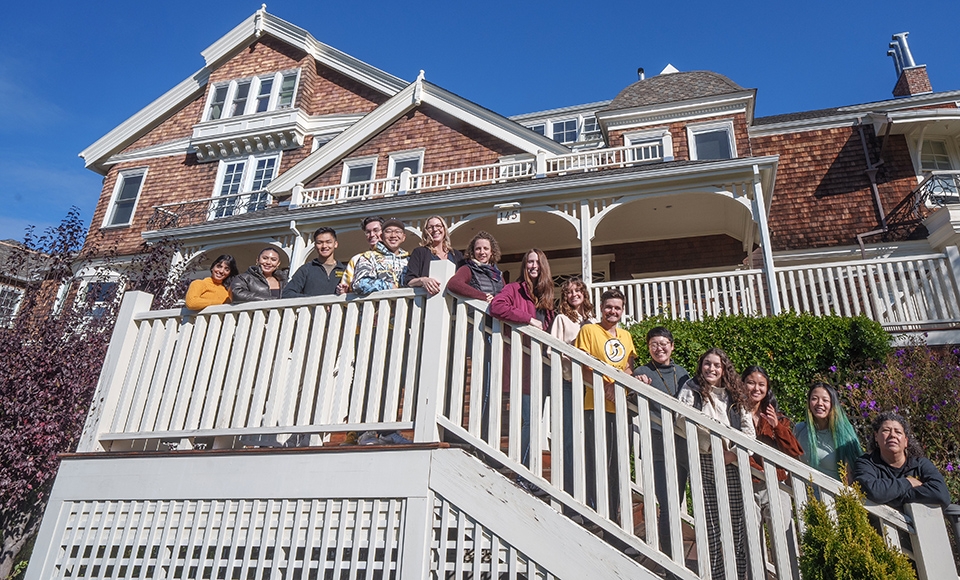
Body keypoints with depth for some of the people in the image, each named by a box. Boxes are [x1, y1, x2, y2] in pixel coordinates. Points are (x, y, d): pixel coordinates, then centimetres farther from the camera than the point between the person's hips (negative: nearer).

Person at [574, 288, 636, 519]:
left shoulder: (626, 335, 19)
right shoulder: (588, 330, 1)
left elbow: (628, 367, 19)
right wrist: (604, 386, -18)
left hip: (620, 406, 6)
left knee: (617, 463, 11)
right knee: (596, 462, -6)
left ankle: (614, 515, 22)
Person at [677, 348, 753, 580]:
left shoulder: (733, 395, 14)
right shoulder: (691, 389, 6)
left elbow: (748, 429, 10)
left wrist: (735, 451, -6)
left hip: (731, 463, 3)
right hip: (703, 461, -2)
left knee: (736, 520, 0)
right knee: (710, 523, -1)